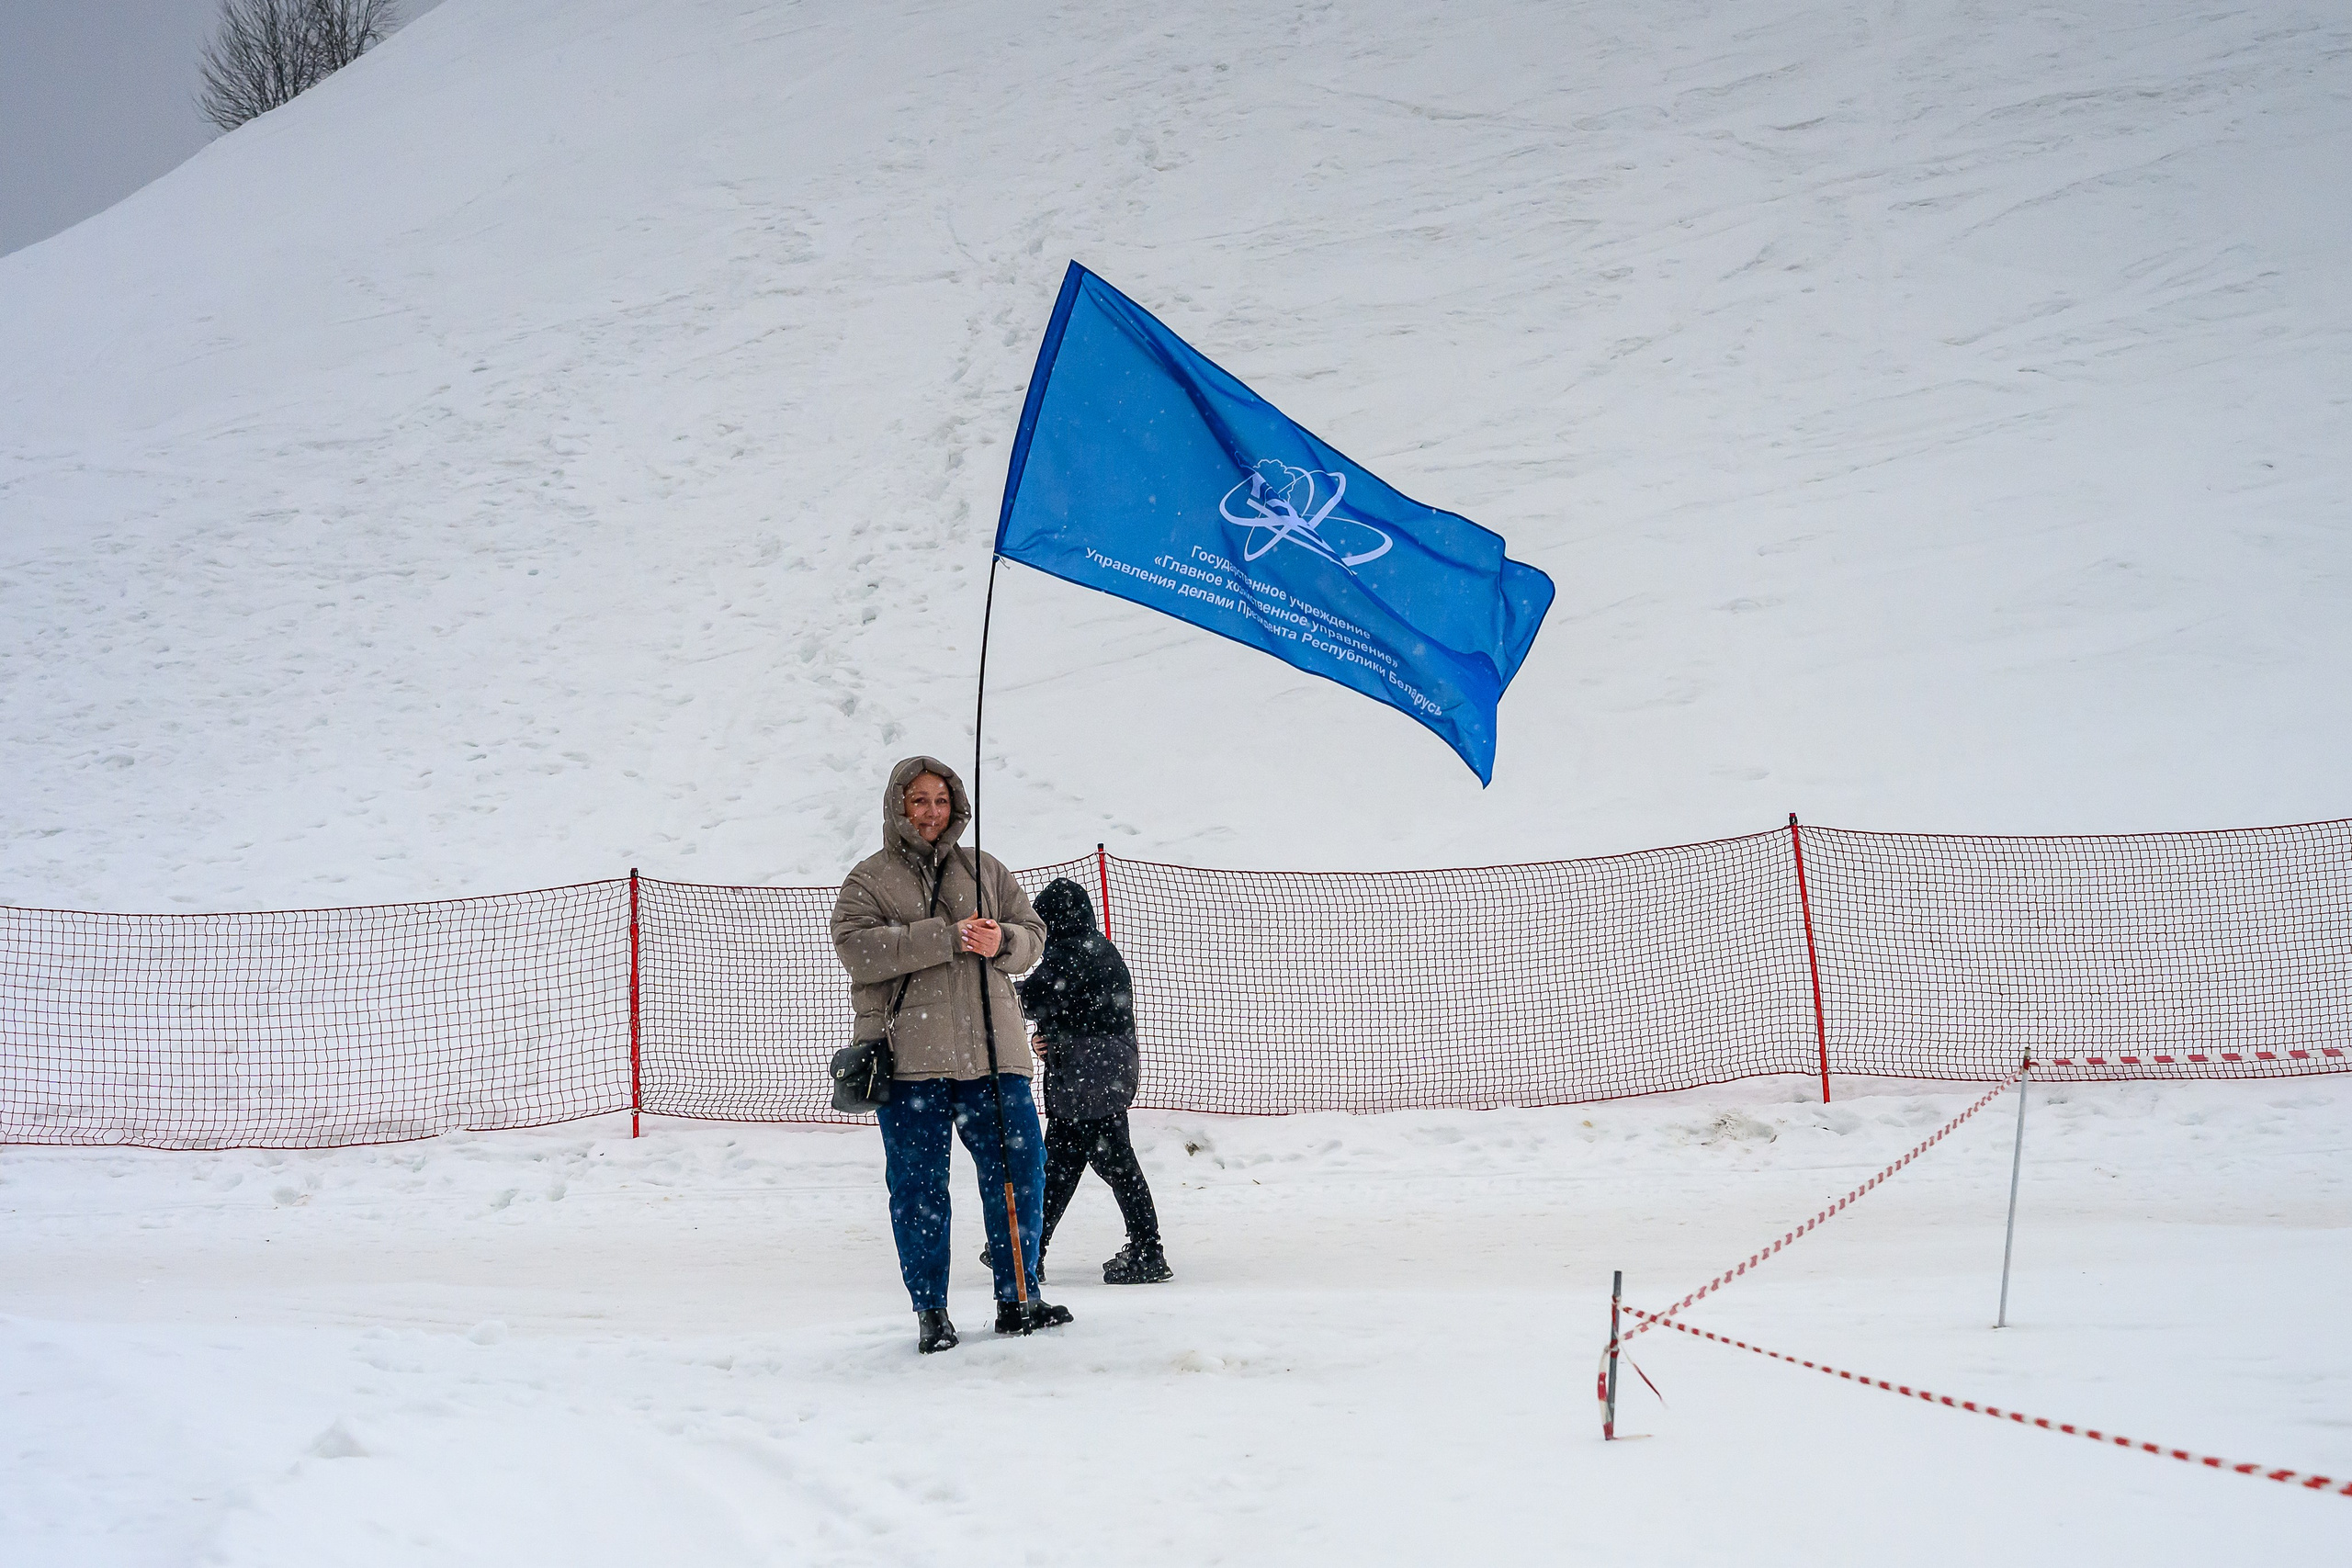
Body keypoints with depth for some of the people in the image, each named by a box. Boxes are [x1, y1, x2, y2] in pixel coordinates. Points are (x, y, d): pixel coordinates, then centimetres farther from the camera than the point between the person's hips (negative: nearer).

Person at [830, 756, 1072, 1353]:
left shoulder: (987, 872, 16)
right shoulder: (869, 880, 5)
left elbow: (1033, 934, 14)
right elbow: (858, 948, -12)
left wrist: (1002, 942, -11)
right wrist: (947, 938, -18)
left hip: (991, 1049, 3)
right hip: (910, 1056, -3)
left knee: (1018, 1169, 2)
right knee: (918, 1186, -1)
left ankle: (1017, 1299, 13)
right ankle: (930, 1310, 9)